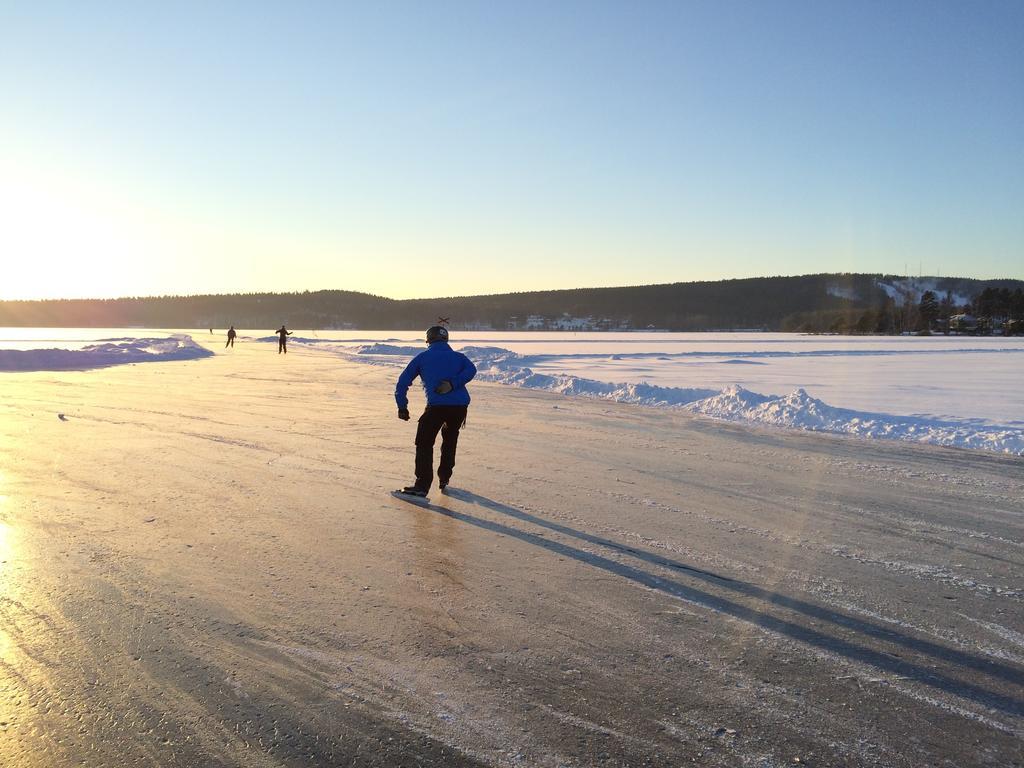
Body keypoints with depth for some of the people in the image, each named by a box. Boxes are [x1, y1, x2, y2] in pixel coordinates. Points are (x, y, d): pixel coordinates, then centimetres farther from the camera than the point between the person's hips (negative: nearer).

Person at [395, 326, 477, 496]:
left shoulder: (422, 357, 18)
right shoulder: (458, 357, 21)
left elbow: (403, 381, 13)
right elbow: (471, 370, -2)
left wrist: (402, 407, 16)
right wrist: (453, 384, -9)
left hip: (437, 405, -3)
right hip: (460, 405, 3)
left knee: (424, 443, 7)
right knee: (450, 441, 26)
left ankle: (422, 485, -2)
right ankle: (444, 479, 30)